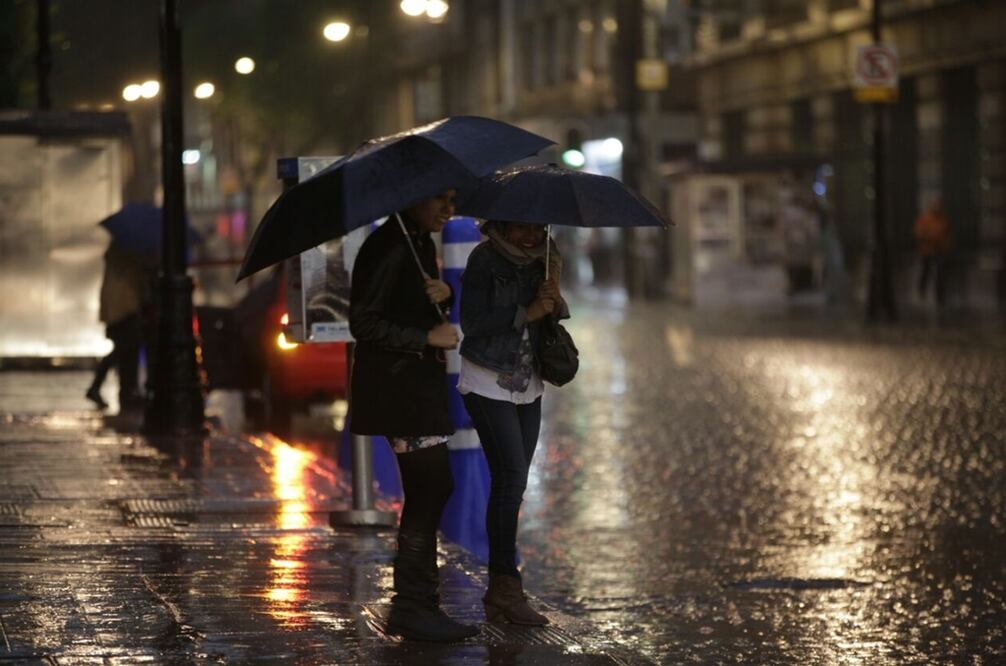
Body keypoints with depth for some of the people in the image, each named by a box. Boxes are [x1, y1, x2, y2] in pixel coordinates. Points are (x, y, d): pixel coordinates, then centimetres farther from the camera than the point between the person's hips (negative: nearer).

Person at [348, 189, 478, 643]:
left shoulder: (421, 243, 13)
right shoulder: (386, 248, -16)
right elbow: (364, 323, -19)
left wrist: (444, 293, 2)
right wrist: (428, 338, -18)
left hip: (421, 385, 10)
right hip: (398, 388, -10)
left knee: (429, 492, 12)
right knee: (430, 490, -9)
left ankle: (414, 607, 20)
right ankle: (413, 609, -3)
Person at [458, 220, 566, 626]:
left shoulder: (544, 256, 4)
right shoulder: (484, 259, -13)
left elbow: (557, 316, 7)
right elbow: (471, 322, -18)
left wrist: (554, 300, -14)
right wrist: (526, 314, -21)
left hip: (528, 385, 6)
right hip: (488, 383, -6)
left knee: (510, 484, 3)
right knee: (511, 478, -14)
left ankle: (499, 592, 7)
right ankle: (506, 588, -9)